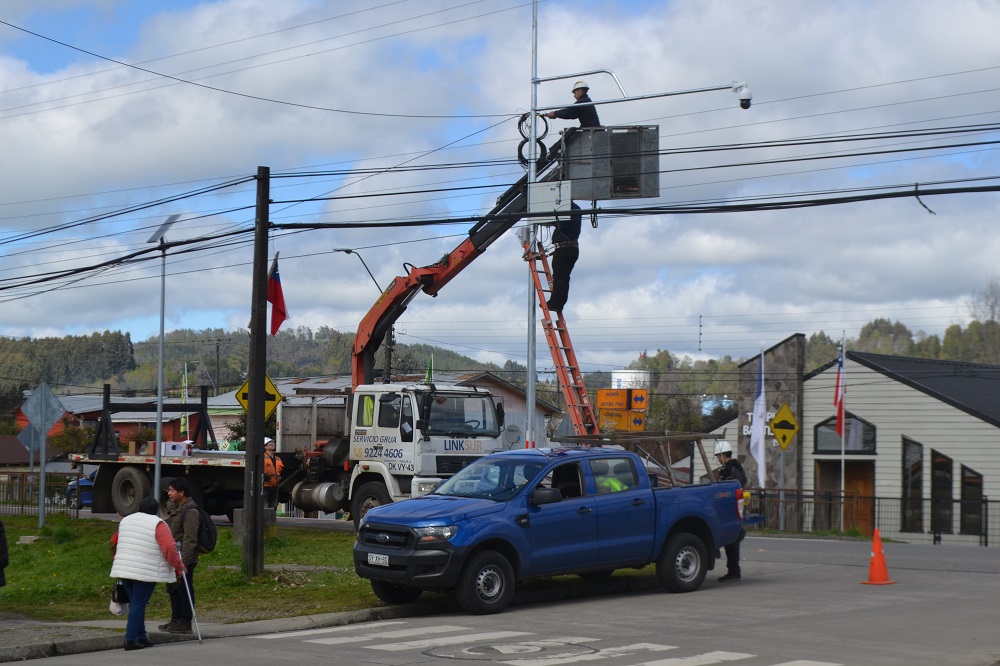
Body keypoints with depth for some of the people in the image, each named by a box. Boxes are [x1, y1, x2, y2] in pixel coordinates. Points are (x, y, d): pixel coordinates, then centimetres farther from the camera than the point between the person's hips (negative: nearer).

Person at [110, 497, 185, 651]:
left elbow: (114, 543, 24)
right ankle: (131, 640, -9)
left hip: (124, 569, 6)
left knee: (135, 603, 14)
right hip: (146, 572, -6)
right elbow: (169, 548, -13)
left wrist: (120, 558, 40)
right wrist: (178, 566, -2)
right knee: (138, 604, -4)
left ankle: (141, 637, 17)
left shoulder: (125, 520, 15)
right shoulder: (157, 524, -5)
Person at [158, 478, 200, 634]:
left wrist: (184, 562, -27)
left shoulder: (190, 512, -18)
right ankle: (176, 620, 27)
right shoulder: (174, 508, 12)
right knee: (173, 589, 17)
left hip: (184, 559, -10)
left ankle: (185, 623, 2)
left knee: (185, 590, -4)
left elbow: (190, 540, -24)